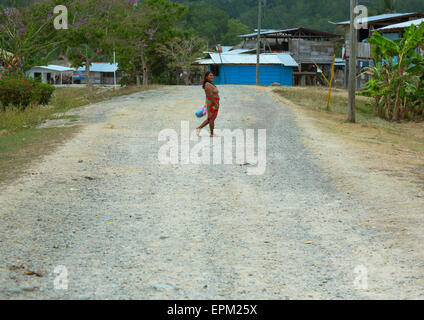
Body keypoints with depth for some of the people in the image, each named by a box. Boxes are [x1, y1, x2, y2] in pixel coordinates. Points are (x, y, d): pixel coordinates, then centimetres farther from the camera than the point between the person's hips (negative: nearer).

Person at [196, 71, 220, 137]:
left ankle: (199, 128, 14)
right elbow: (210, 95, -24)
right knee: (212, 119, 0)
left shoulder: (208, 84, 13)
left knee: (209, 119, 16)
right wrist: (216, 104, -23)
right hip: (212, 104, -10)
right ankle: (212, 134, 9)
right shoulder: (208, 85, -19)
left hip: (212, 103, 10)